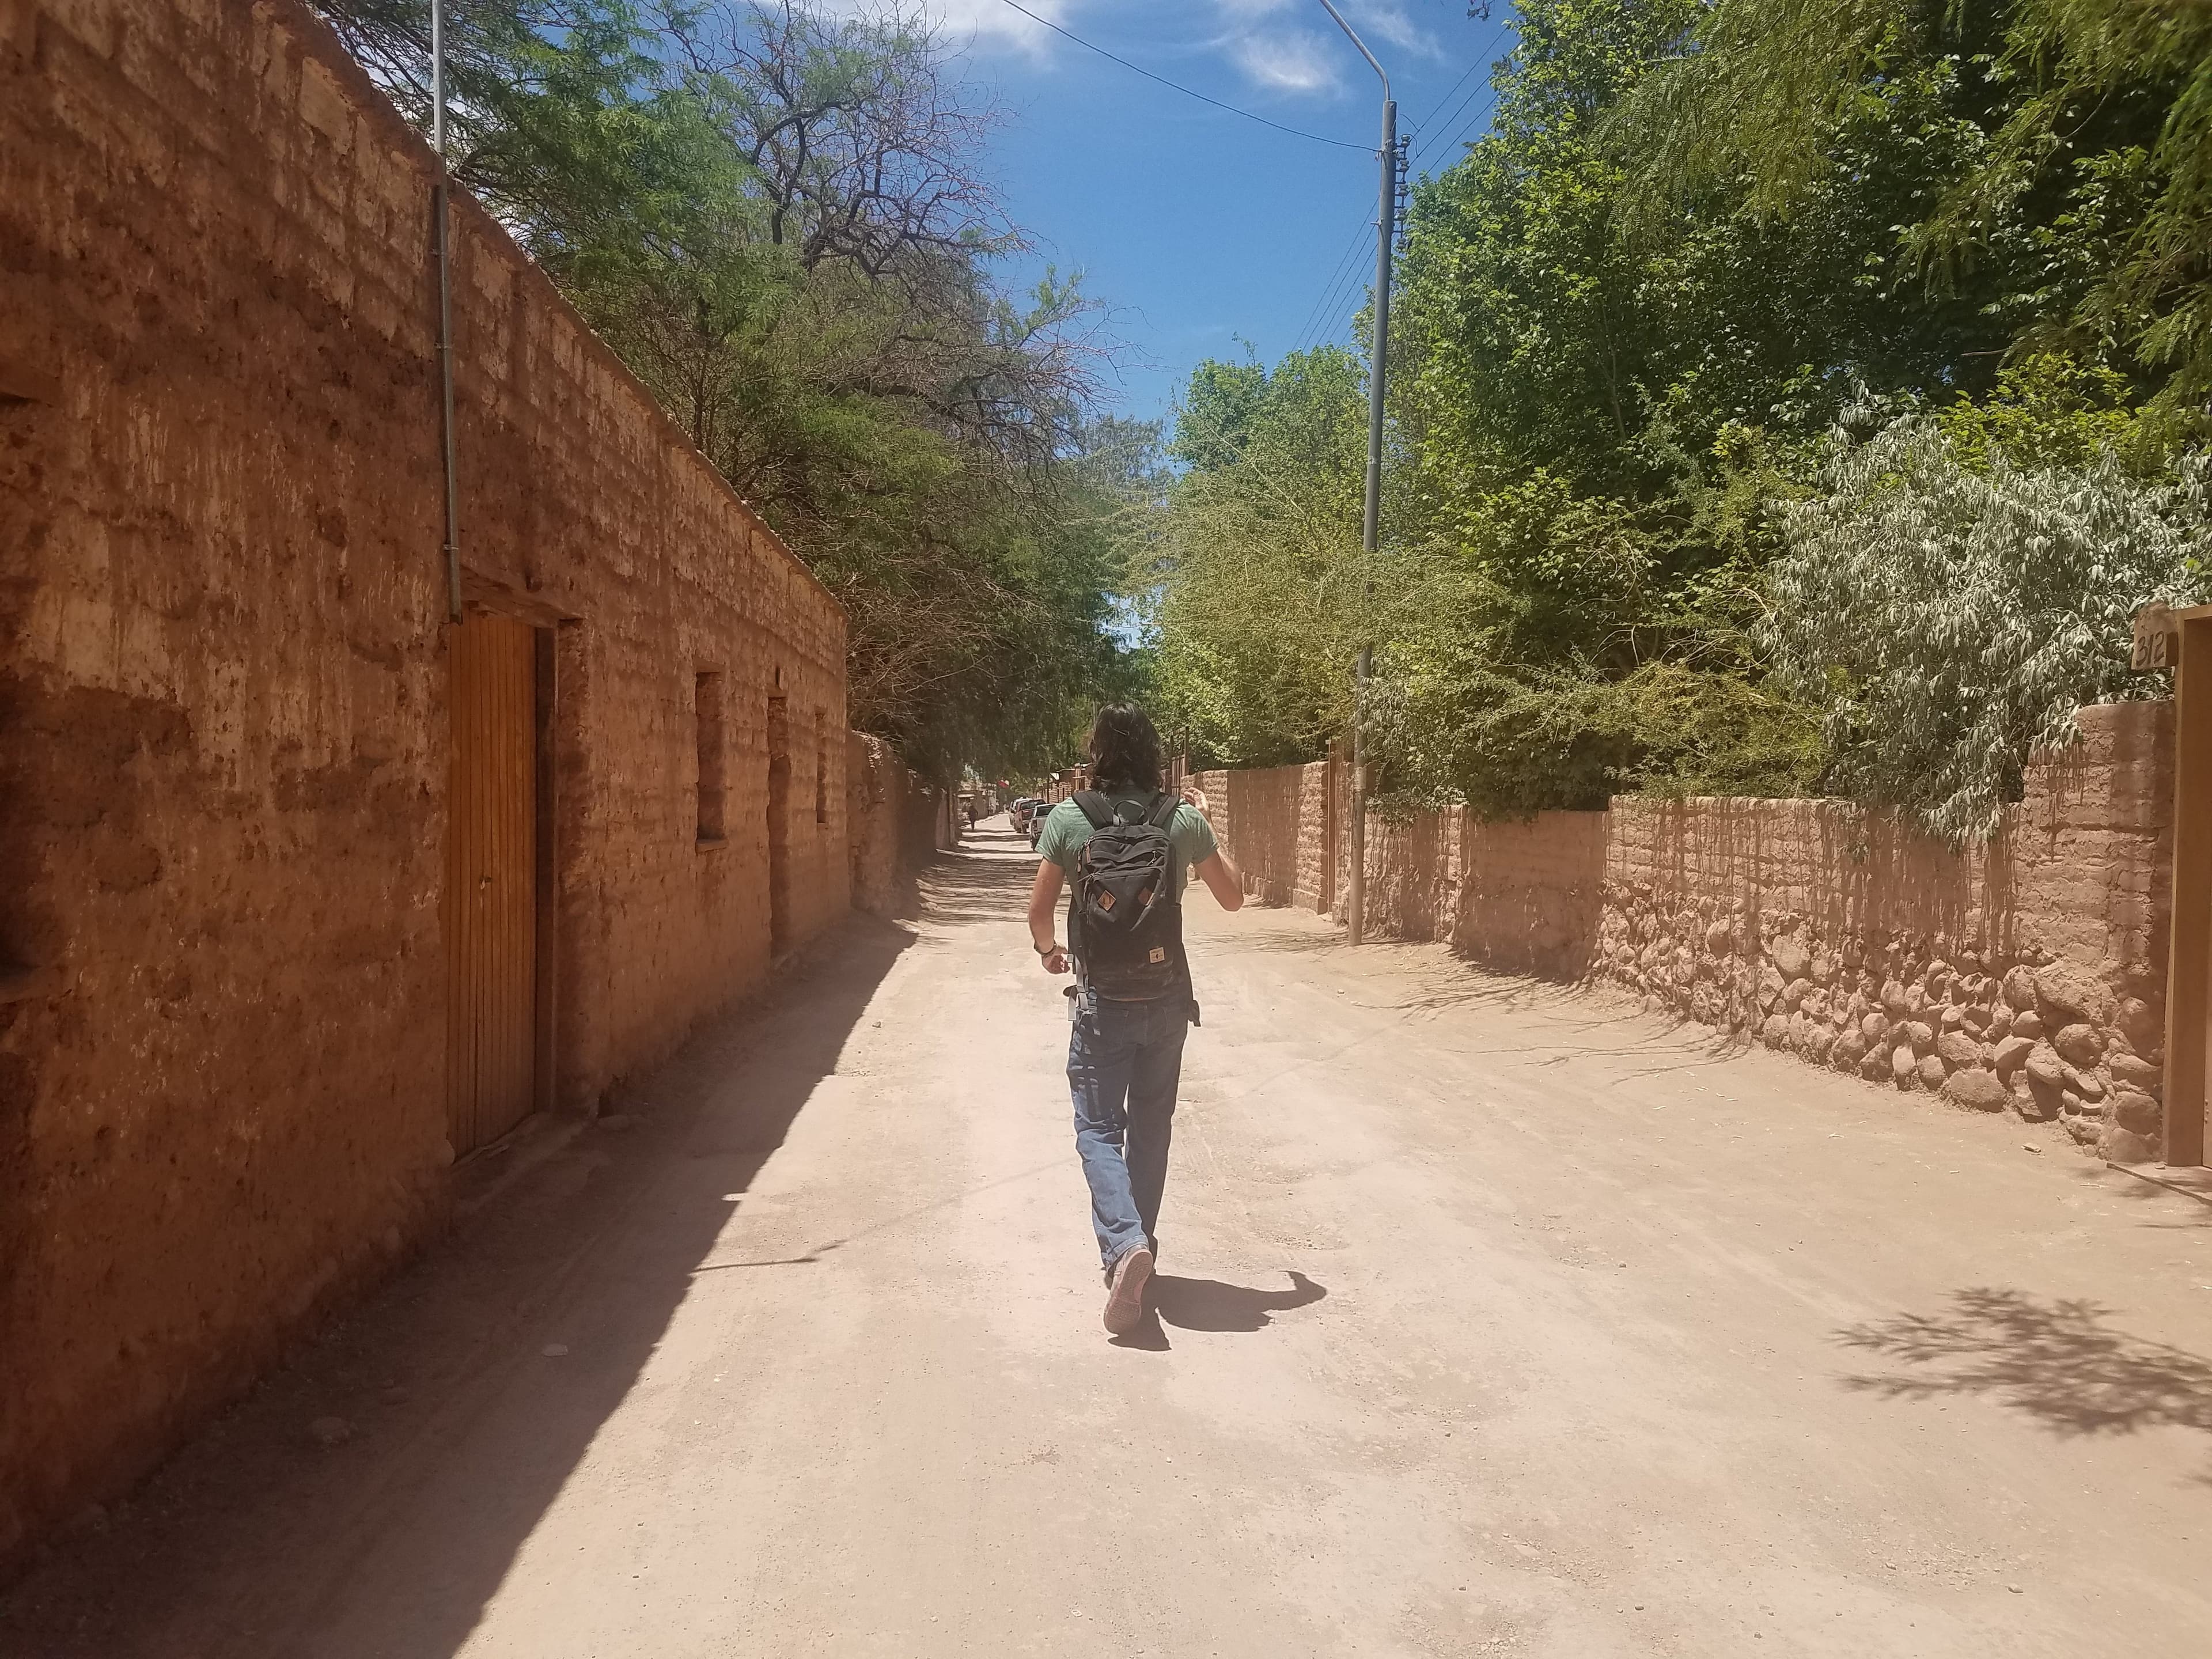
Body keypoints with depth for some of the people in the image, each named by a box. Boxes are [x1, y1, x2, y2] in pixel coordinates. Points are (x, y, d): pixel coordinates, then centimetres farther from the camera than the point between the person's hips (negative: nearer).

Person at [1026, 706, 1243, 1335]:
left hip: (1102, 1000, -2)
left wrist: (1048, 950, 19)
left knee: (1099, 1128, 5)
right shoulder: (1183, 820, -4)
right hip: (1168, 999, 2)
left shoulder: (1068, 819, -8)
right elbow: (1233, 898, 7)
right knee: (1151, 1127, 16)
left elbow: (1040, 909, -2)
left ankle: (1124, 1245, -17)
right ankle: (1138, 1245, 25)